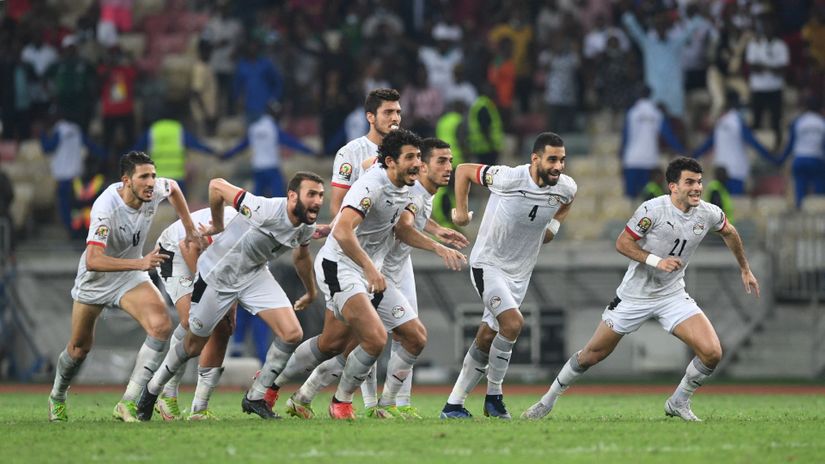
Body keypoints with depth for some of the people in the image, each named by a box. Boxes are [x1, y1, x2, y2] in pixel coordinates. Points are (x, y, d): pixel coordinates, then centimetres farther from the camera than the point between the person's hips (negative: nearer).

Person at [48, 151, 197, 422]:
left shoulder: (154, 191, -18)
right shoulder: (106, 207, -34)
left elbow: (173, 187, 11)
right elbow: (93, 260, -42)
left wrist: (190, 230, 12)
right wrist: (140, 263, -50)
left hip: (131, 278, 4)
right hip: (95, 278, -4)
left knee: (161, 326, -23)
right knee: (80, 347, 12)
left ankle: (128, 404, -21)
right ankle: (57, 398, 44)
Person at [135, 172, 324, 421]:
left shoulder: (306, 227, -11)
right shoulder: (264, 210, -35)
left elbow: (301, 257, 13)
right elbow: (217, 185, -24)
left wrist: (311, 293, 29)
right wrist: (218, 225, -6)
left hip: (254, 275, 6)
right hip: (218, 275, -6)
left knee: (292, 334, -12)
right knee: (193, 346, 9)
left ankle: (255, 398, 5)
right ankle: (151, 391, 35)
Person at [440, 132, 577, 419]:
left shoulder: (566, 188, -8)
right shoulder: (509, 178, -23)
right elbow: (464, 170, -8)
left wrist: (554, 225, 4)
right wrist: (461, 210, -10)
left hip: (520, 272, 6)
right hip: (488, 263, -6)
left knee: (486, 339, 10)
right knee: (513, 322, -25)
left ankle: (454, 404, 21)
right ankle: (493, 394, -7)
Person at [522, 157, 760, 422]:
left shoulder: (709, 214, -6)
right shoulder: (653, 209, -20)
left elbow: (729, 232, 17)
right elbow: (622, 243, -15)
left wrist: (745, 269, 24)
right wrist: (656, 261, -27)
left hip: (672, 296, 3)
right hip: (634, 296, -3)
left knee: (712, 353, -16)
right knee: (593, 354, 4)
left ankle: (678, 403, 8)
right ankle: (548, 401, 25)